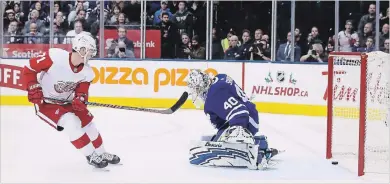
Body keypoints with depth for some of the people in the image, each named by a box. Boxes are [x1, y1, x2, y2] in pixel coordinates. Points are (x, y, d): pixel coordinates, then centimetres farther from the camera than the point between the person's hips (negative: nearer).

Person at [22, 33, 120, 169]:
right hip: (45, 103, -7)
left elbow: (82, 92, -1)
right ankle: (91, 156, -8)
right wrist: (33, 89, -22)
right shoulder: (55, 57, -29)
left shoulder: (87, 73, -10)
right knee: (71, 123, -24)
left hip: (67, 102, 7)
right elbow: (29, 68, -20)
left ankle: (101, 153, 30)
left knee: (88, 123, 6)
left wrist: (80, 99, -24)